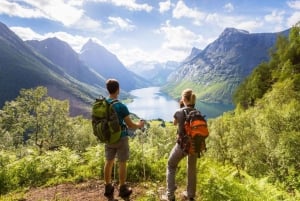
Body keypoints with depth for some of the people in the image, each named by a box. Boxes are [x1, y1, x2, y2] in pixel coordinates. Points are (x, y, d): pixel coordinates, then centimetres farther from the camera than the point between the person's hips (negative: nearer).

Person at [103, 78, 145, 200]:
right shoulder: (121, 106, -21)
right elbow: (130, 125, -14)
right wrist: (139, 125, 6)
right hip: (121, 138, -5)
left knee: (109, 162, 17)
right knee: (122, 163, 9)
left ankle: (108, 188, 31)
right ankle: (122, 189, 24)